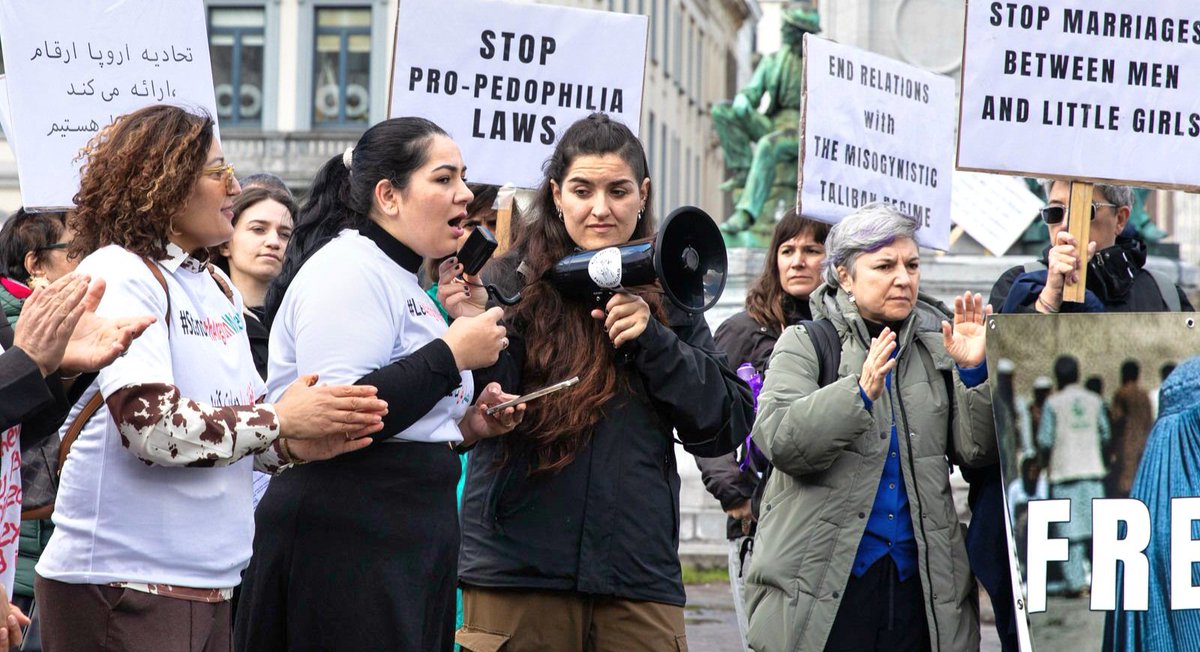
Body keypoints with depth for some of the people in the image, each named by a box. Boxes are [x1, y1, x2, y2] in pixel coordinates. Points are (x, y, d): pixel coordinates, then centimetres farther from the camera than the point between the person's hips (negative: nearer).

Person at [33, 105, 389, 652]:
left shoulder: (218, 288, 17)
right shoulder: (119, 273, -10)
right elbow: (151, 425, -21)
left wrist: (293, 447, -2)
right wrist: (280, 420, -10)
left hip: (207, 581, 8)